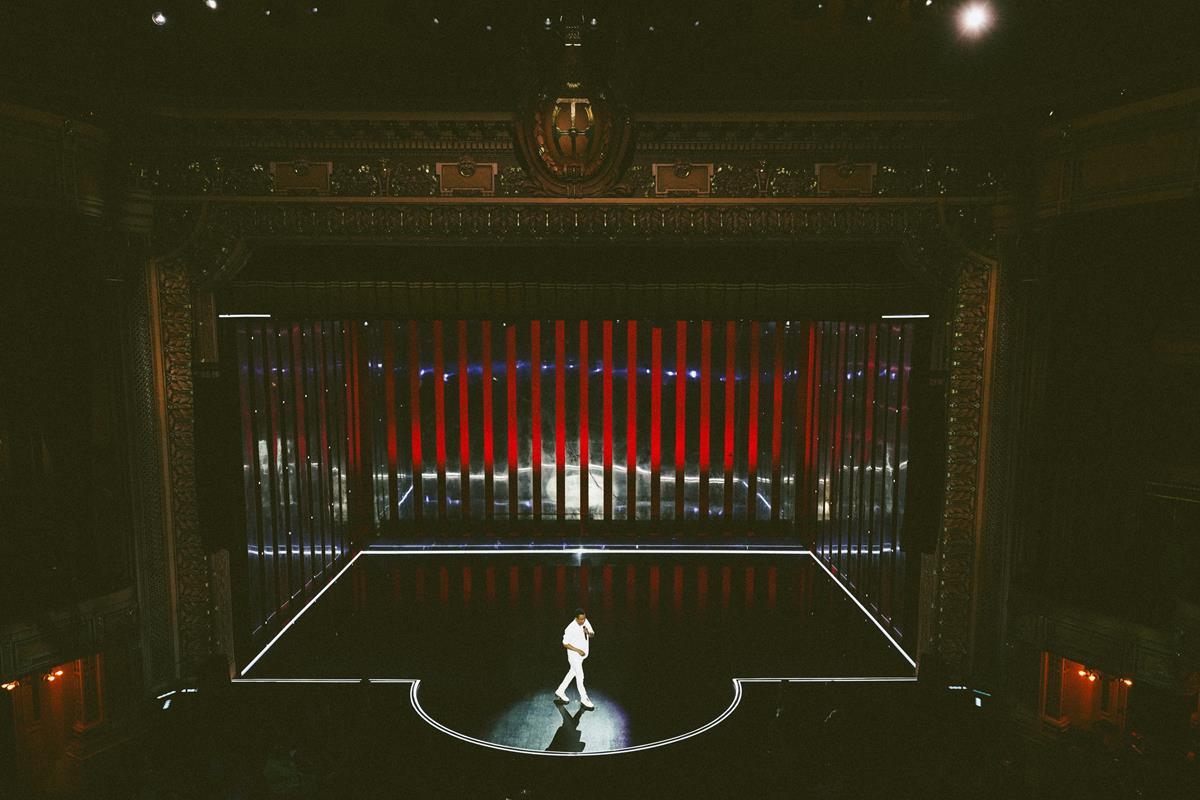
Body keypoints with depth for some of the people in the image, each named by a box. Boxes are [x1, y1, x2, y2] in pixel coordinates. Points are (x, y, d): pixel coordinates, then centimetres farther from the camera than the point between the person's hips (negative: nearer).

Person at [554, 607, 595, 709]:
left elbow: (592, 634, 2)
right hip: (574, 655, -7)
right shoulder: (570, 628, -27)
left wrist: (588, 632, -22)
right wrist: (578, 650, -22)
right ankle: (584, 700, 16)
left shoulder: (586, 622, -9)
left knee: (572, 673, 19)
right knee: (580, 677, 1)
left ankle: (560, 692, 35)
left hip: (583, 654, 7)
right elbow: (565, 643, -17)